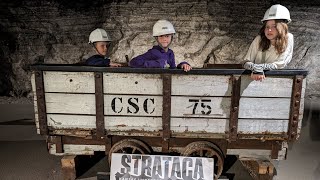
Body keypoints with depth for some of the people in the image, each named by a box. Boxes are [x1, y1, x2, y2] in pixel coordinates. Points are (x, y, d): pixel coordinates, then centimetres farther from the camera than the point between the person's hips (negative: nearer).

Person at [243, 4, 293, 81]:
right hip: (256, 78, 0)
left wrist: (257, 66, -24)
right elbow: (246, 62, -11)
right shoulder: (259, 39, -11)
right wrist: (256, 69, -30)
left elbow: (280, 64, -15)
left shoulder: (288, 38, -10)